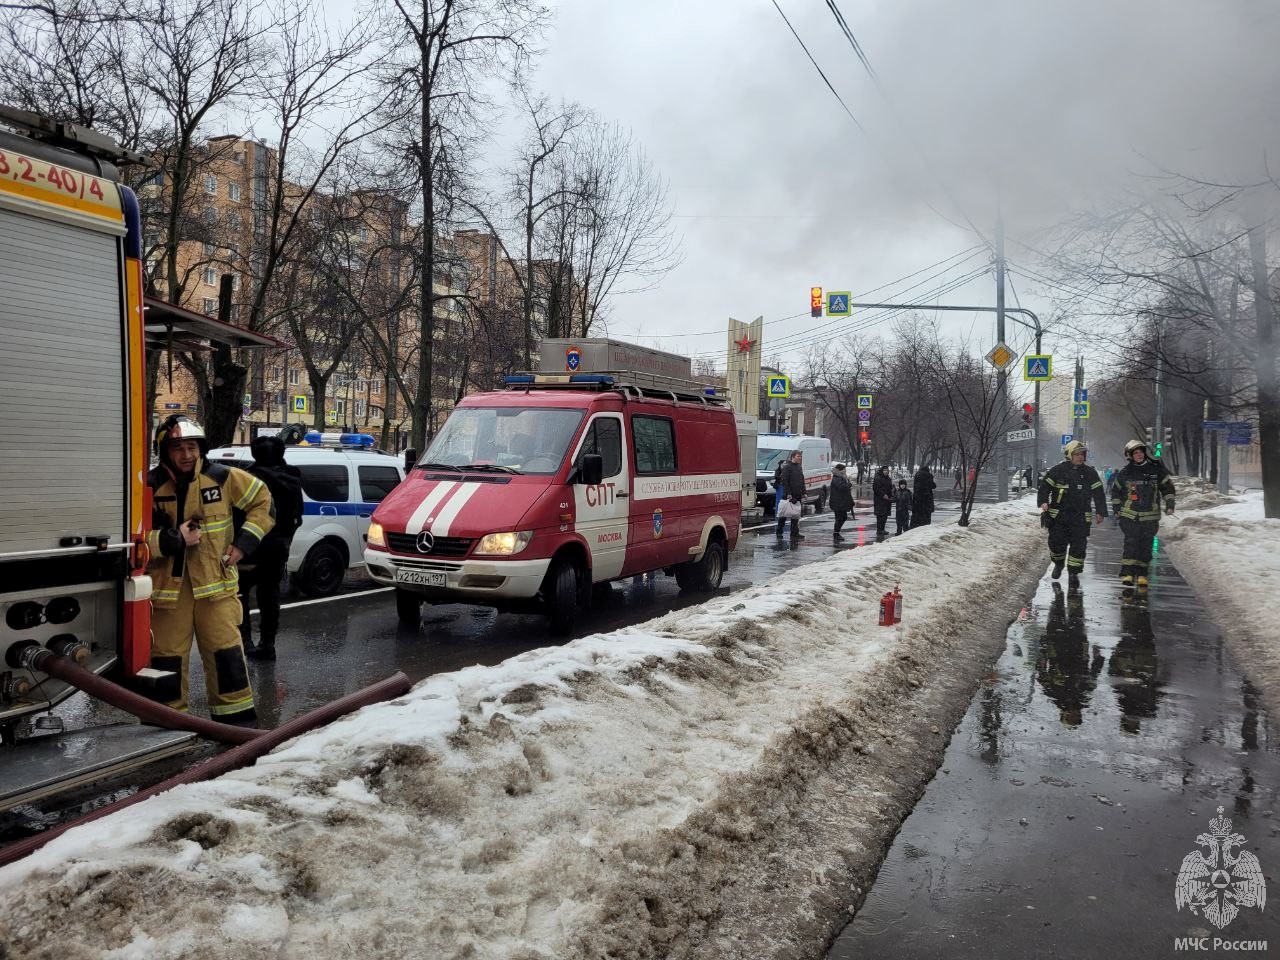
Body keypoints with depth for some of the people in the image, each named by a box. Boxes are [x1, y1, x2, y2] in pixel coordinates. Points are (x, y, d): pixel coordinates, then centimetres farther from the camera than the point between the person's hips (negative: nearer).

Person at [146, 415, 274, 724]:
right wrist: (174, 540, -18)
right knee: (167, 655, 8)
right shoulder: (151, 486, -3)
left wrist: (244, 542, 1)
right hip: (168, 586, 0)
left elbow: (262, 502, 9)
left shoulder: (223, 478, -2)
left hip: (216, 582, 0)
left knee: (226, 652, 2)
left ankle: (236, 715, 13)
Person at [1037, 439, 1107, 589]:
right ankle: (1058, 564, 28)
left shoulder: (1090, 473, 7)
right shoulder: (1057, 470, 0)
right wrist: (1043, 502, -15)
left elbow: (1098, 493, 11)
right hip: (1058, 515, -1)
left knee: (1078, 545, -3)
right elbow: (1044, 486, 1)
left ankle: (1074, 573, 7)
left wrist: (1100, 512, 5)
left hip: (1080, 517, 1)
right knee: (1057, 542, 0)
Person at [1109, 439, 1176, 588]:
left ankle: (1141, 574, 13)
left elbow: (1168, 486, 13)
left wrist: (1169, 503, 4)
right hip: (1129, 515, -1)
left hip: (1150, 516, 1)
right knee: (1131, 543, -11)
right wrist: (1116, 509, 10)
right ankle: (1127, 573, -9)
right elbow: (1115, 491, 15)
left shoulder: (1156, 468, 3)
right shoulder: (1124, 472, 2)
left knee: (1146, 545, 4)